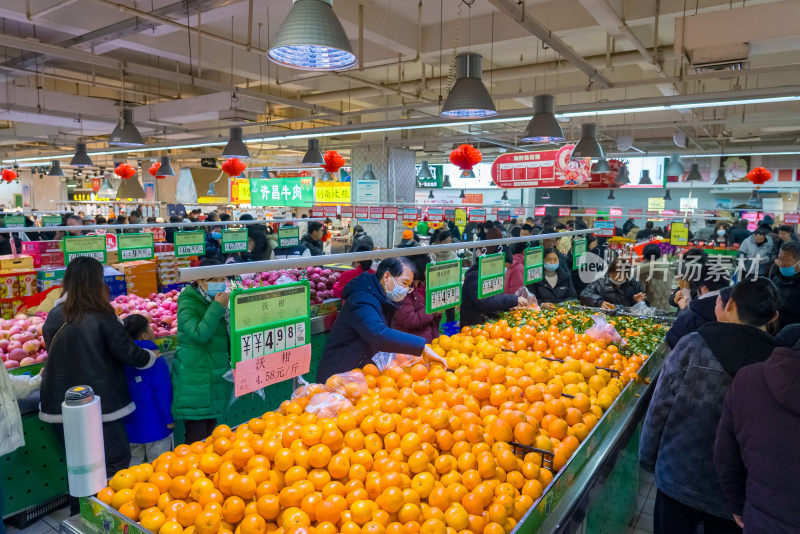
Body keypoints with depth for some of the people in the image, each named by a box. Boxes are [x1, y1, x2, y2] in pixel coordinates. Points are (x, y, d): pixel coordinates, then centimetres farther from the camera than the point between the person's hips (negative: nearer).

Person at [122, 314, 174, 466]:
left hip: (129, 425, 6)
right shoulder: (153, 357, -17)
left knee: (133, 461, 18)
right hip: (154, 424, -6)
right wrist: (169, 418, -9)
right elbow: (162, 390, -17)